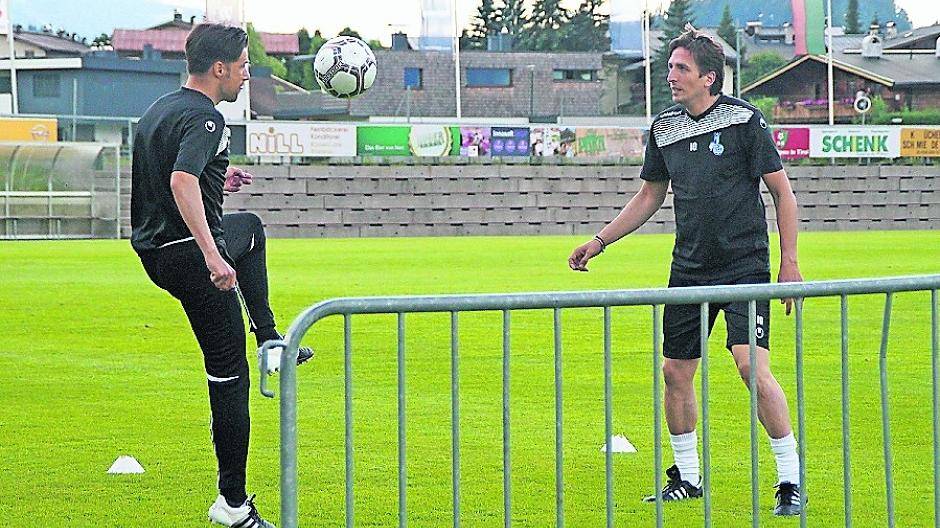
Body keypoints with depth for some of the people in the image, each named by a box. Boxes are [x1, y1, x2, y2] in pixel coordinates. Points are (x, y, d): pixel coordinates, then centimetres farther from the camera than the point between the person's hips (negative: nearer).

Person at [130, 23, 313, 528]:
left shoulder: (158, 110, 12)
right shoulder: (204, 118, -18)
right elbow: (181, 182, -34)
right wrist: (213, 256, -39)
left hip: (155, 252, 10)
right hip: (191, 255, -10)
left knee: (249, 227, 38)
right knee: (229, 377, -4)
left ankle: (270, 342, 36)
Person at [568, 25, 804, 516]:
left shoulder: (744, 120, -8)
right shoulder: (665, 128, 8)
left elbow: (782, 191, -4)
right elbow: (649, 195, 21)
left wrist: (789, 262, -8)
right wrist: (599, 241, 18)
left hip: (744, 266, -6)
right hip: (689, 269, 6)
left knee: (753, 367, -18)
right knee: (675, 373, 8)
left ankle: (790, 482, -10)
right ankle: (687, 477, 25)